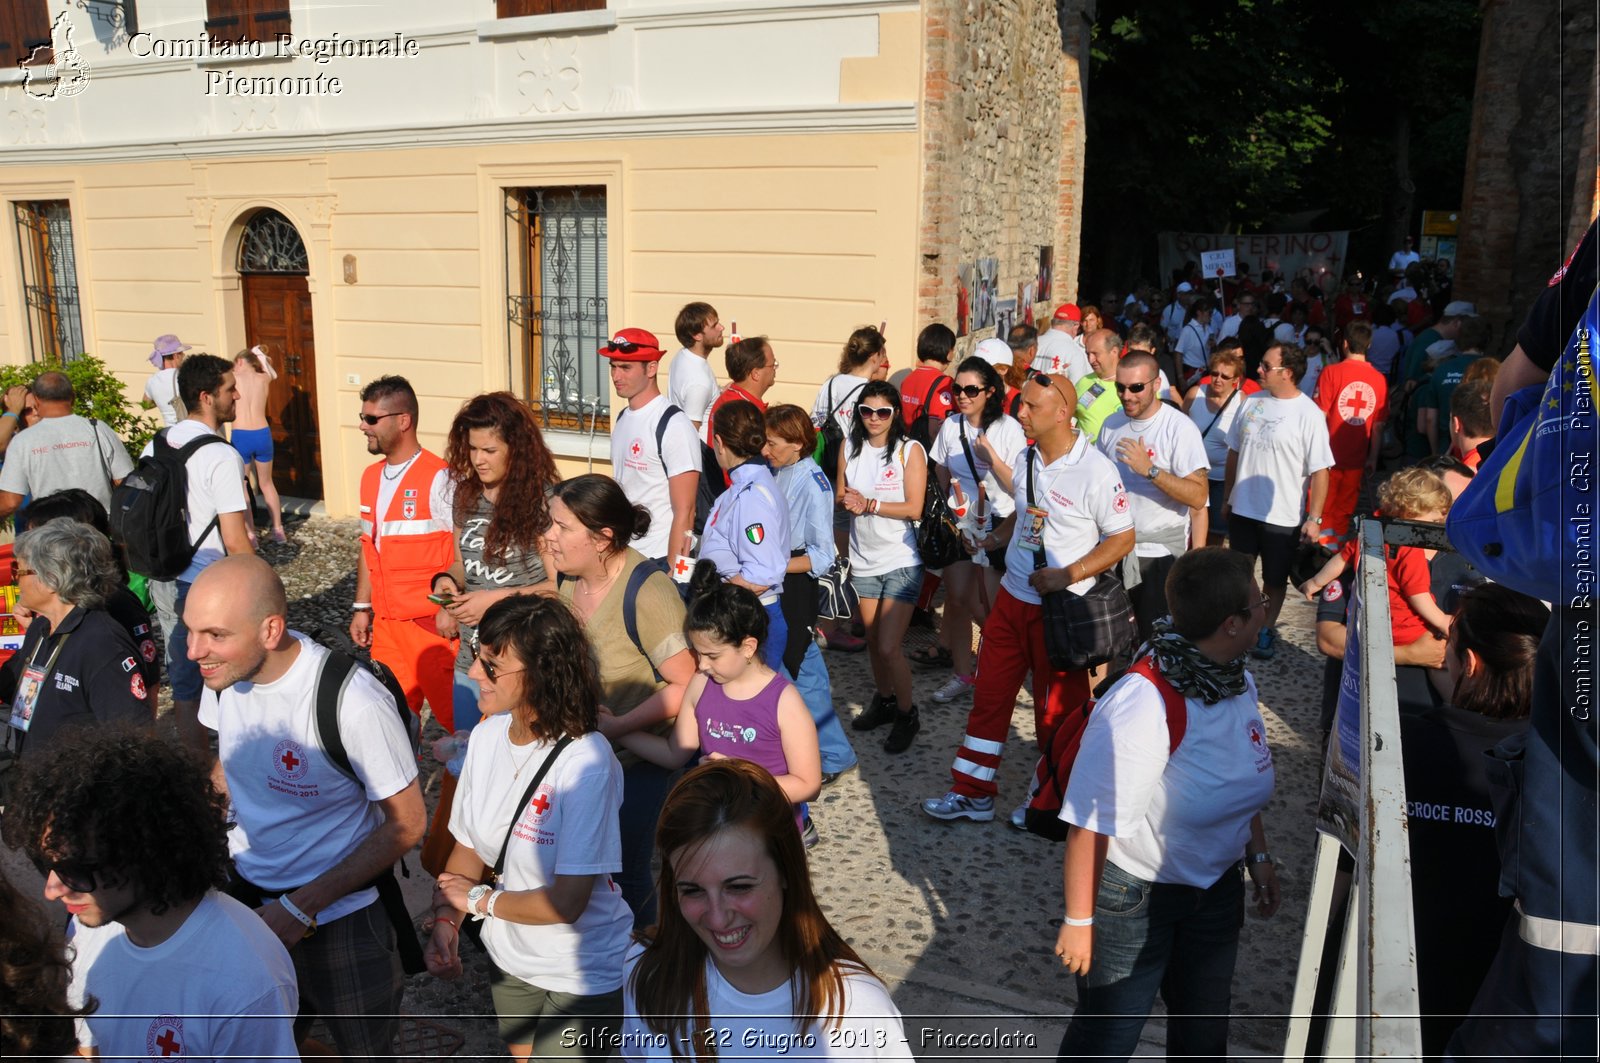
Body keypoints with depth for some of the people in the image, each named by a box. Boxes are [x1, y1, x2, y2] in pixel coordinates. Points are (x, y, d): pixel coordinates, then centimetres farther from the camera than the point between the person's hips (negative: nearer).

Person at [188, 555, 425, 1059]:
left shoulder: (355, 704, -30)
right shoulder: (226, 669, -11)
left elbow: (405, 824, -19)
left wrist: (300, 909, -18)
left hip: (340, 918, -5)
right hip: (249, 901, 5)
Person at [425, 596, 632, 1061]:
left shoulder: (586, 762, -31)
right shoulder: (487, 735, -10)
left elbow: (565, 904, -29)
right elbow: (469, 845, 1)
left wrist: (480, 899, -15)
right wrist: (445, 919, -15)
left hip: (582, 973, -7)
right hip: (508, 955, 7)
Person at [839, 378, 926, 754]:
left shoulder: (911, 450, -9)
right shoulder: (849, 447, 4)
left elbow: (914, 509, -13)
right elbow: (841, 495, 9)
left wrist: (869, 504, -19)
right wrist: (849, 501, -13)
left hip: (901, 562, -5)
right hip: (863, 559, 5)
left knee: (889, 646, -8)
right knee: (873, 639, 16)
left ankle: (907, 715, 13)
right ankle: (883, 701, 38)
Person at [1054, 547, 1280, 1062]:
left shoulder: (1238, 682, -6)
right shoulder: (1142, 706, -32)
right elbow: (1091, 825, -27)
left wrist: (1258, 855, 13)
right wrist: (1079, 920, -20)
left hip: (1216, 889, 7)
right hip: (1134, 897, -7)